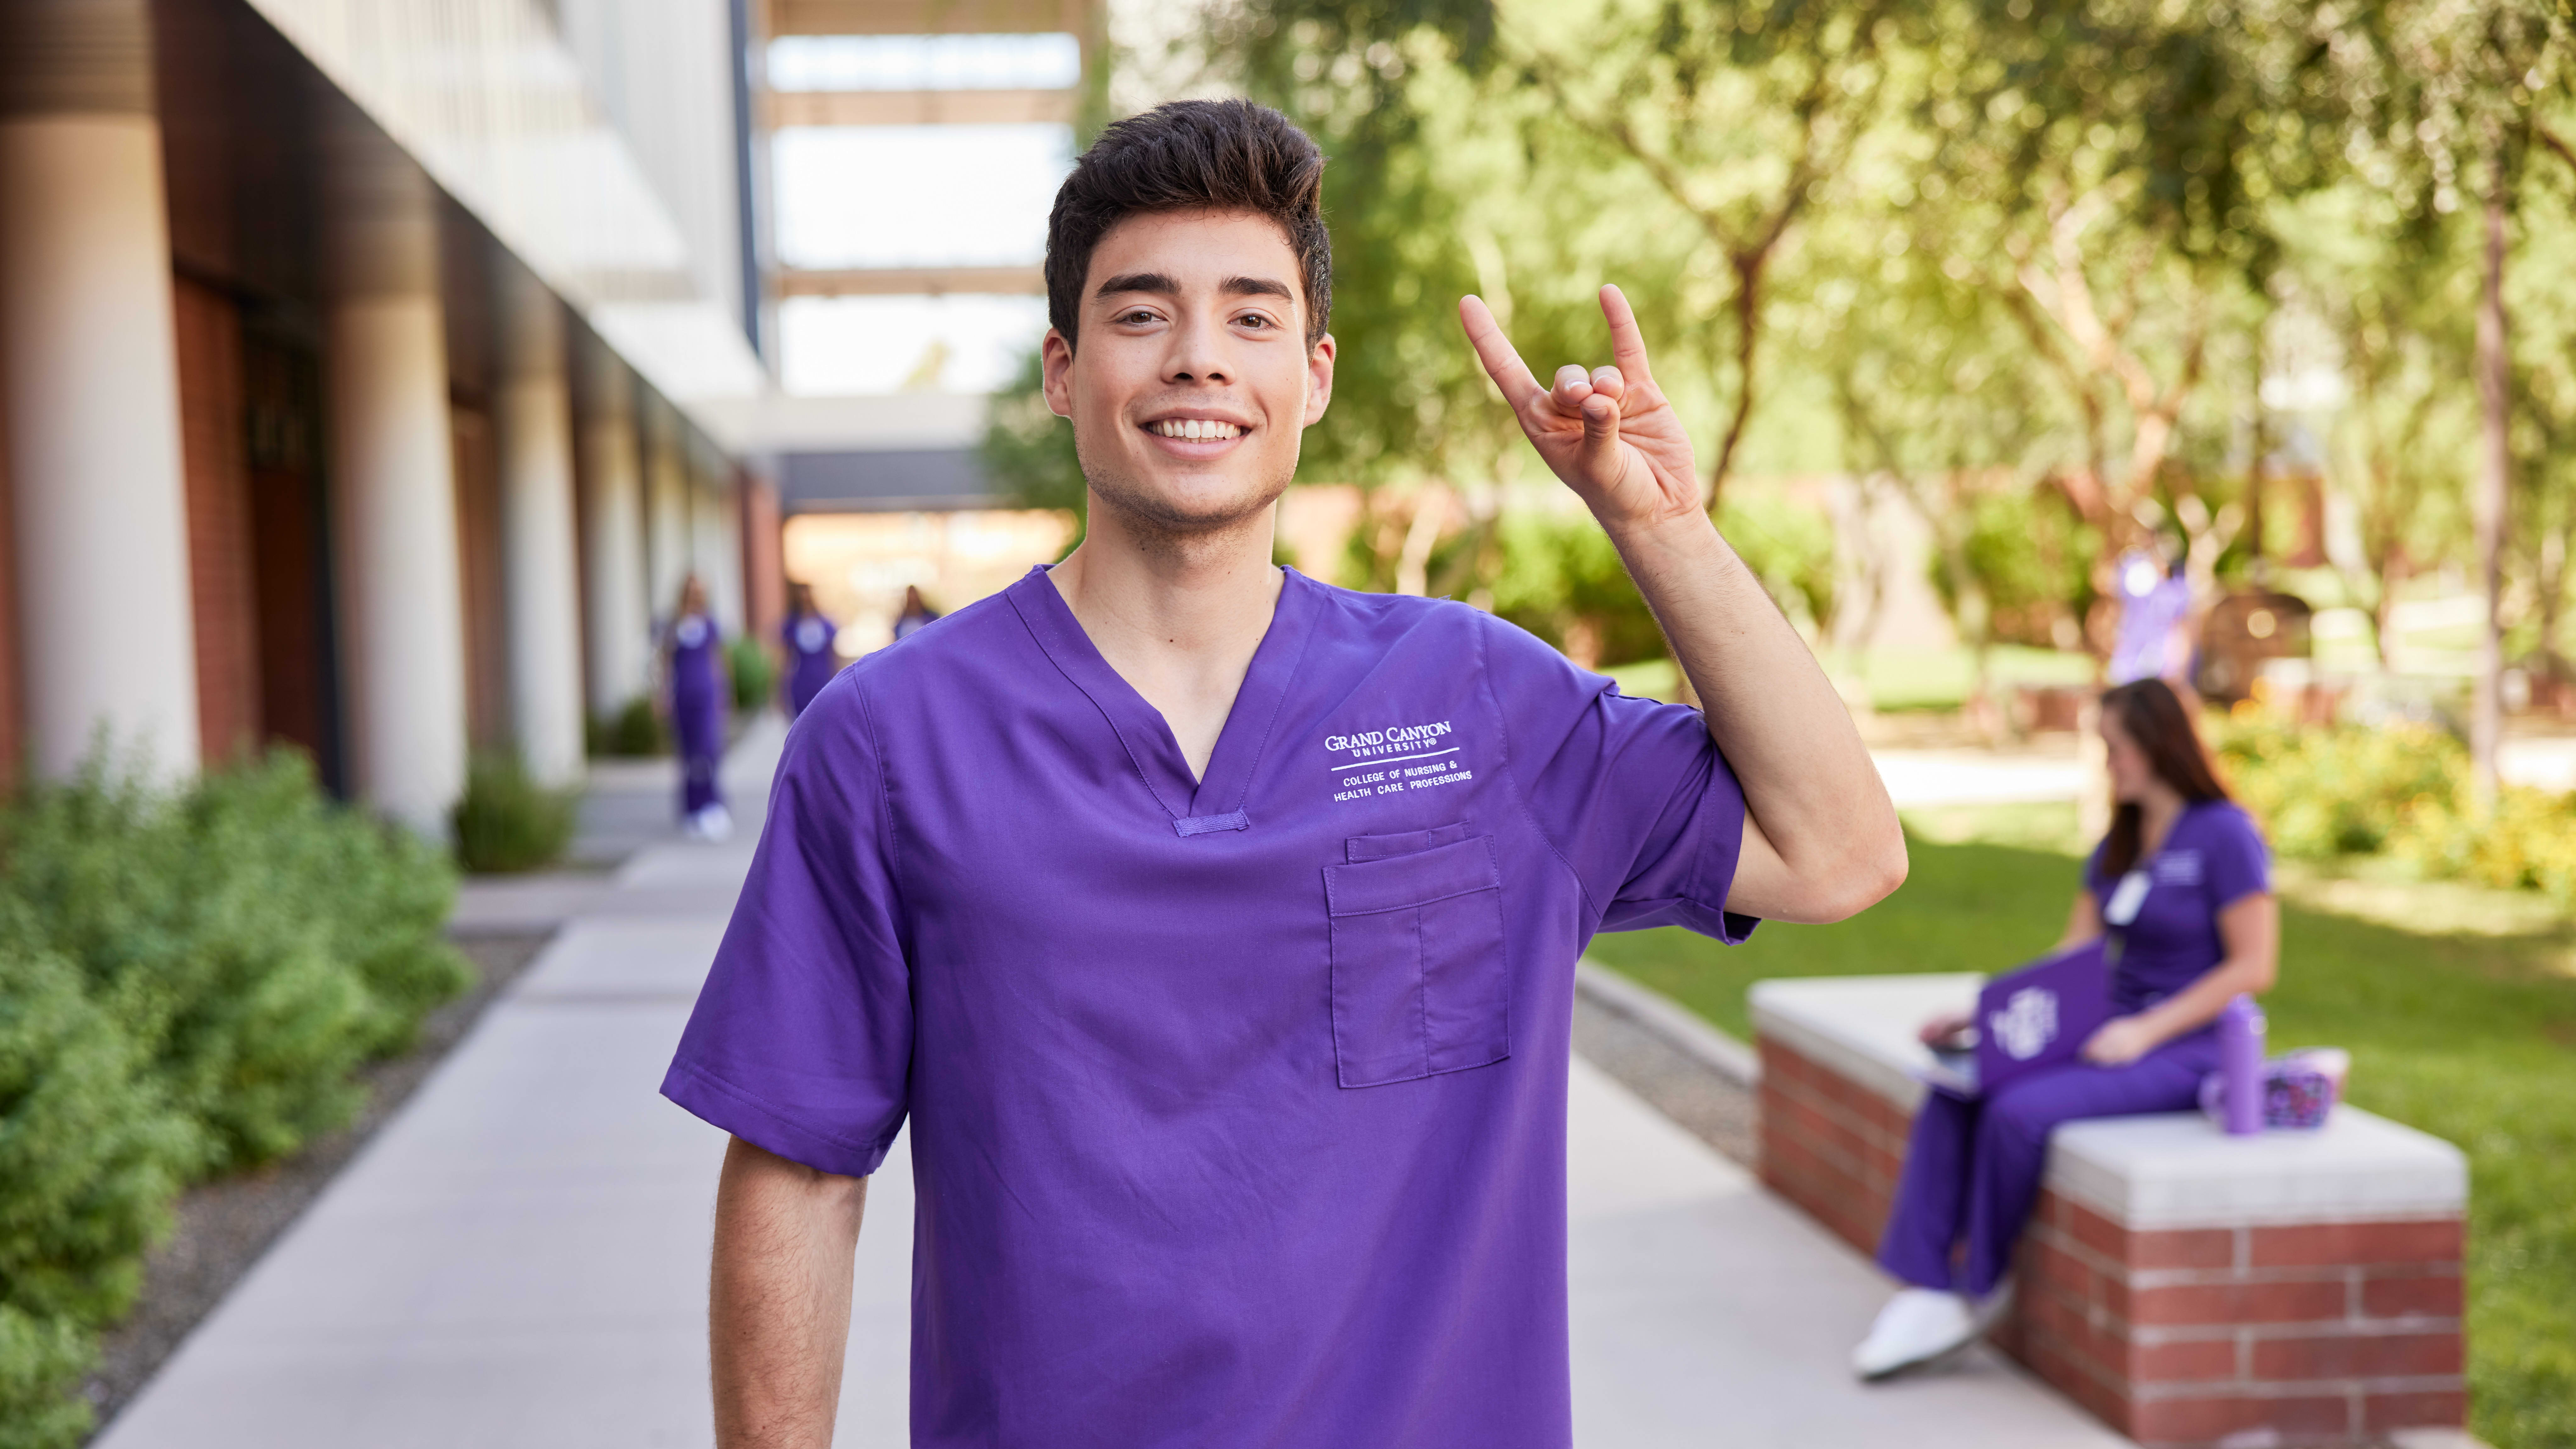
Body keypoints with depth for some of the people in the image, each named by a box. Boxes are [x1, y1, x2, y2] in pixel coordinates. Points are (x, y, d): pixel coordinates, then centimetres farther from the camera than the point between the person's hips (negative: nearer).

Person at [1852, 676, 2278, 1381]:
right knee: (1954, 1093, -16)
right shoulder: (2120, 842, 14)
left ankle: (1980, 1289, -6)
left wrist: (2145, 1031, -21)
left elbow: (2254, 967, -15)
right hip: (2117, 1037, 8)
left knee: (2020, 1110, -28)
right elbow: (2070, 955, 13)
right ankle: (1926, 1291, -20)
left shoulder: (2226, 835, -10)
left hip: (2190, 1050, -8)